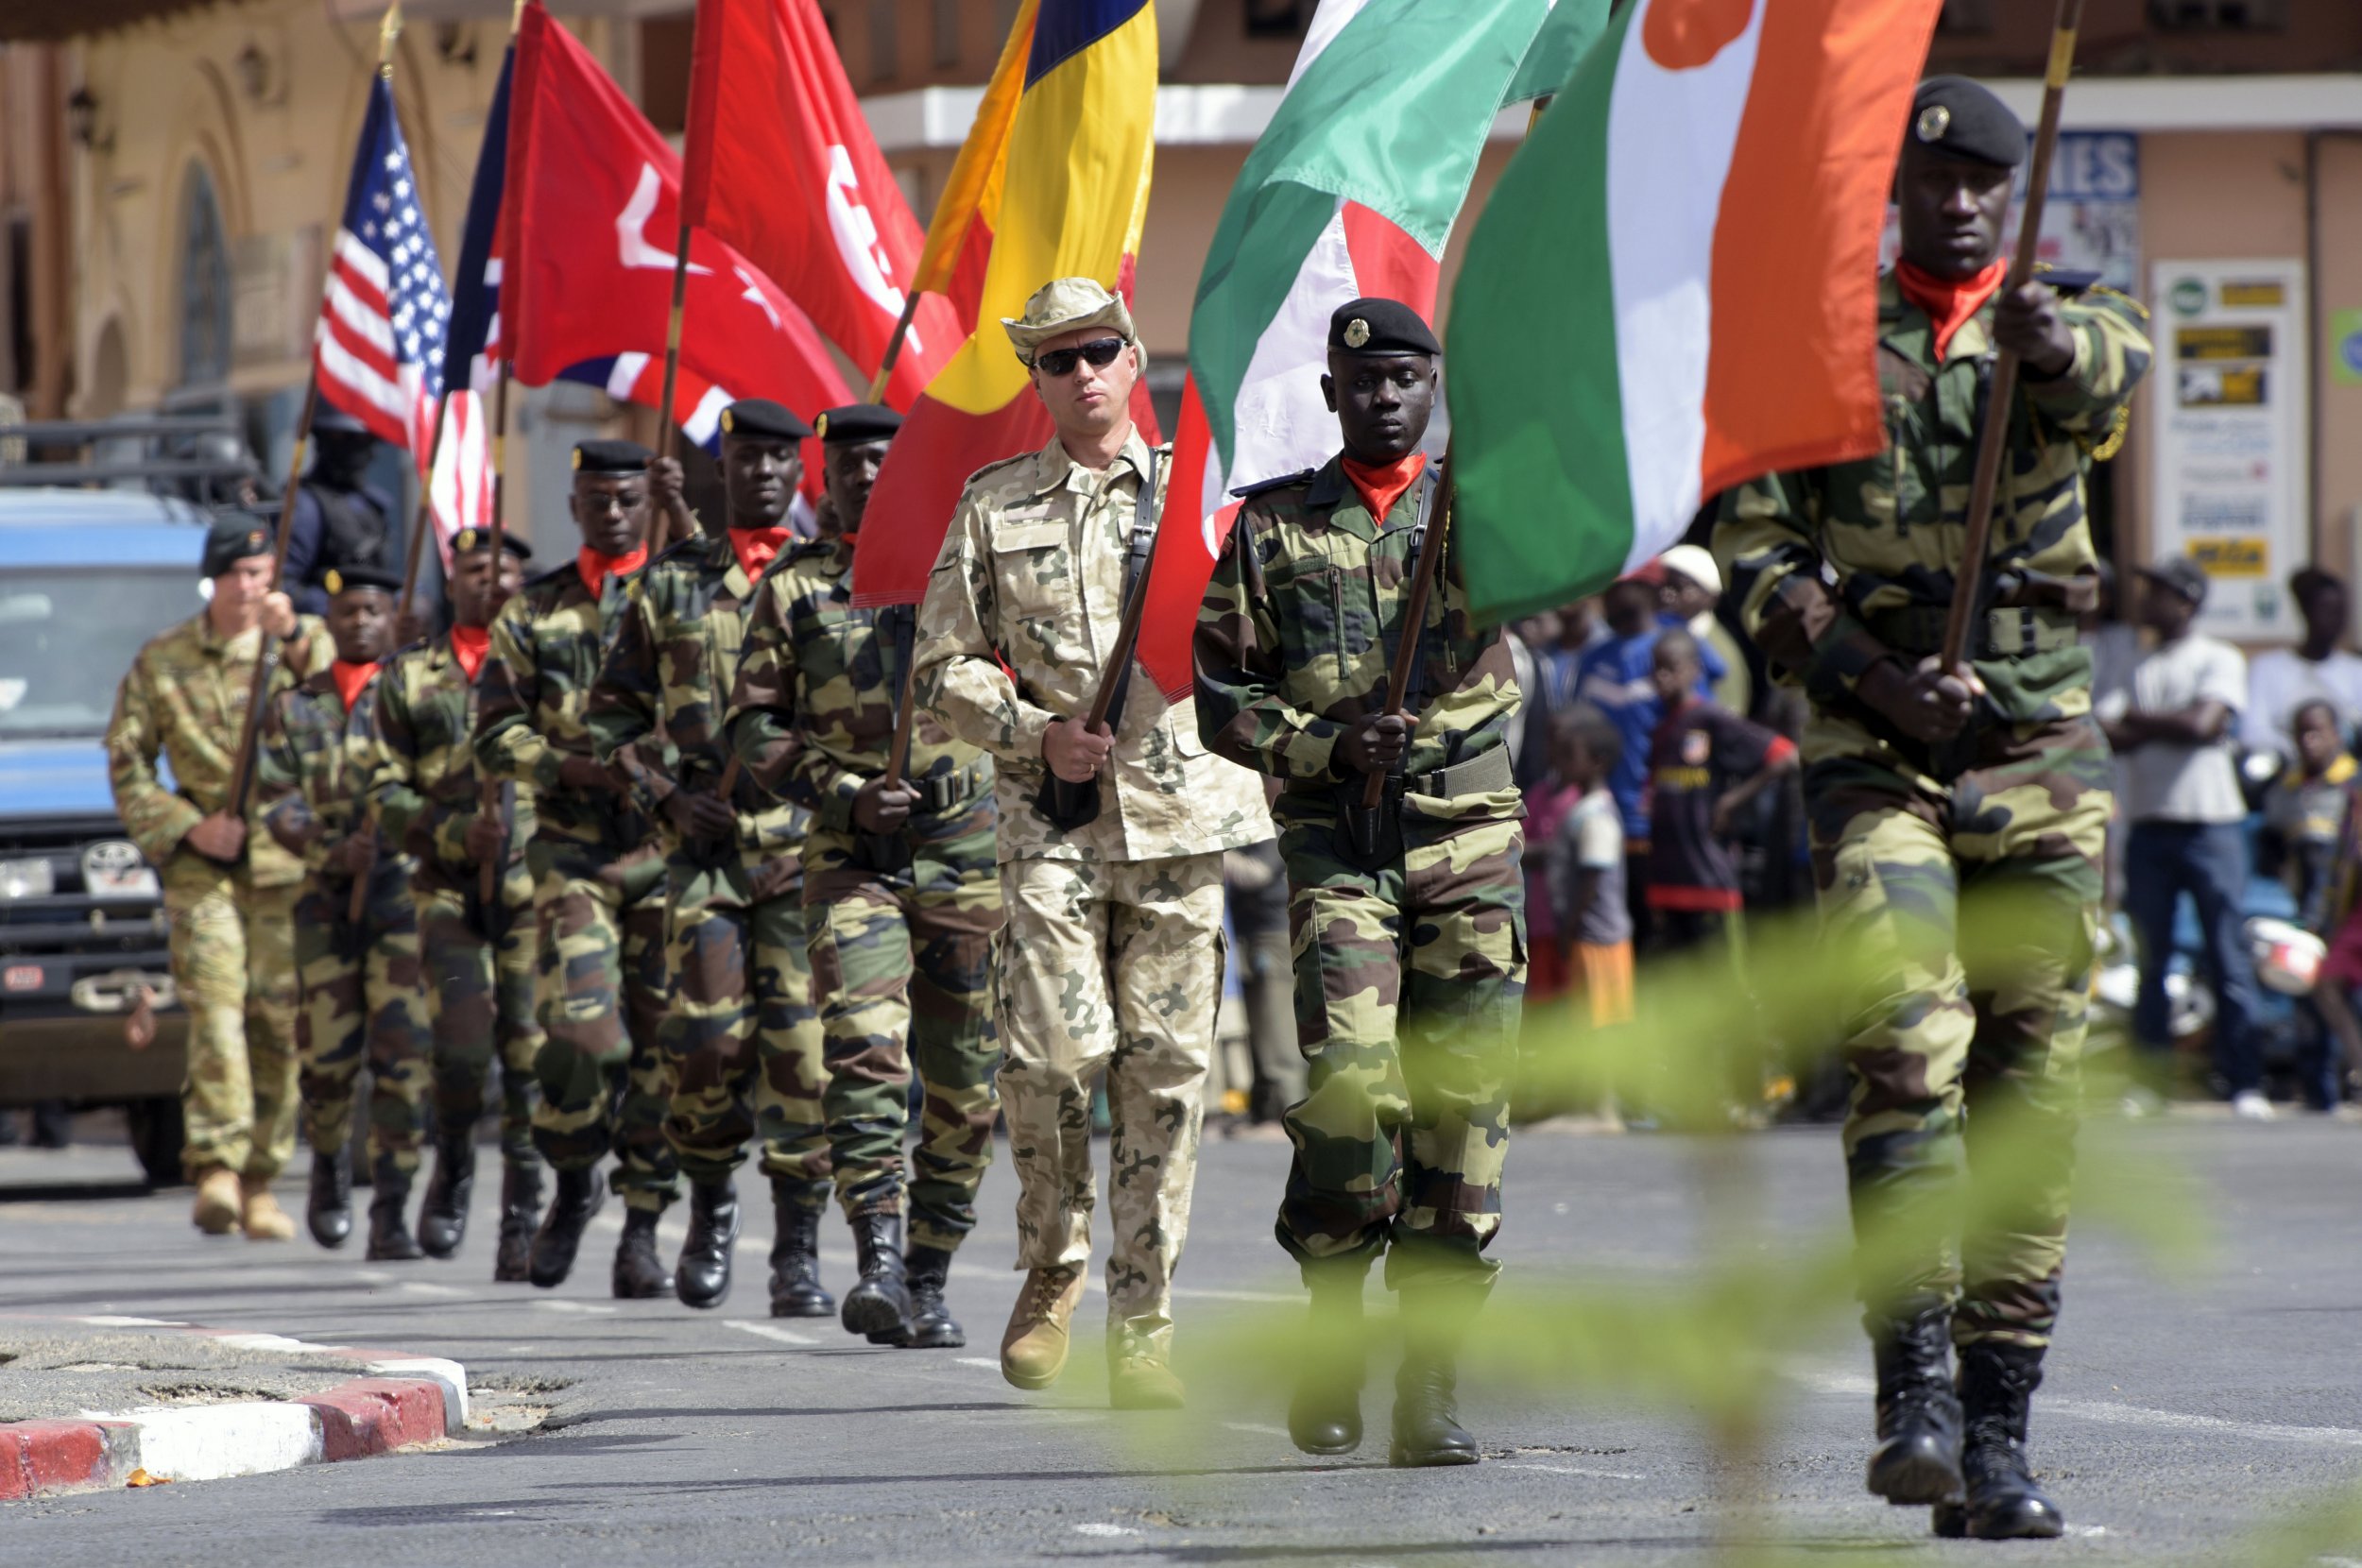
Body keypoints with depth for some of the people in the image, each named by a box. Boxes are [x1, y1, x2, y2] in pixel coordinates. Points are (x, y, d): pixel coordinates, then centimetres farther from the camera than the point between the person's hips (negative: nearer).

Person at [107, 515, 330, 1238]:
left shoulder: (304, 644, 7)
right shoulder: (161, 662, 8)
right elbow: (127, 765, 10)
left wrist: (296, 637, -25)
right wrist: (188, 826, -4)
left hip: (288, 860, 1)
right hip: (201, 865, -1)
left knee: (278, 1021, 1)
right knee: (214, 1009, -15)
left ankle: (259, 1184, 10)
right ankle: (215, 1171, -23)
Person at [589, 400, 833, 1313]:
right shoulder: (672, 580, 11)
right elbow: (614, 709, 14)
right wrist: (662, 791, -1)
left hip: (809, 839, -1)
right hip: (704, 837, 1)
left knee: (802, 1039, -5)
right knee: (706, 1031, -9)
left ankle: (797, 1236, 4)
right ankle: (710, 1205, 13)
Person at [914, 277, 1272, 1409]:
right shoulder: (993, 506, 10)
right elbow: (942, 668, 10)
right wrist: (1035, 736, -4)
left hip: (1181, 809, 1)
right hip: (1052, 817, -1)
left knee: (1166, 1071, -2)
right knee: (1051, 1054, -13)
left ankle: (1141, 1325, 4)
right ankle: (1051, 1271, 11)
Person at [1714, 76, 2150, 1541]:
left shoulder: (2064, 321, 9)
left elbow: (2116, 370, -16)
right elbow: (1757, 552, 3)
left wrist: (2052, 339, -40)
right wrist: (1879, 678, -11)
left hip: (2044, 751, 2)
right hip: (1878, 746, -2)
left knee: (2035, 1082, 1)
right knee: (1907, 1043, -19)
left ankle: (2000, 1430, 6)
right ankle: (1915, 1384, -22)